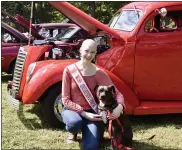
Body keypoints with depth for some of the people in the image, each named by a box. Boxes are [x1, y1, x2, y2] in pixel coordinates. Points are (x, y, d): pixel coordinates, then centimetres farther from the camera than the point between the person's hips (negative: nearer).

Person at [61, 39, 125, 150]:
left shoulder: (99, 73, -7)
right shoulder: (69, 70, -11)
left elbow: (117, 93, -8)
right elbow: (65, 99, -10)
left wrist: (119, 107, -30)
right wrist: (83, 113, -20)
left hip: (91, 112, 0)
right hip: (72, 109, 0)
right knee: (75, 123, -37)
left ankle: (86, 130, 16)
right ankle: (73, 132, 3)